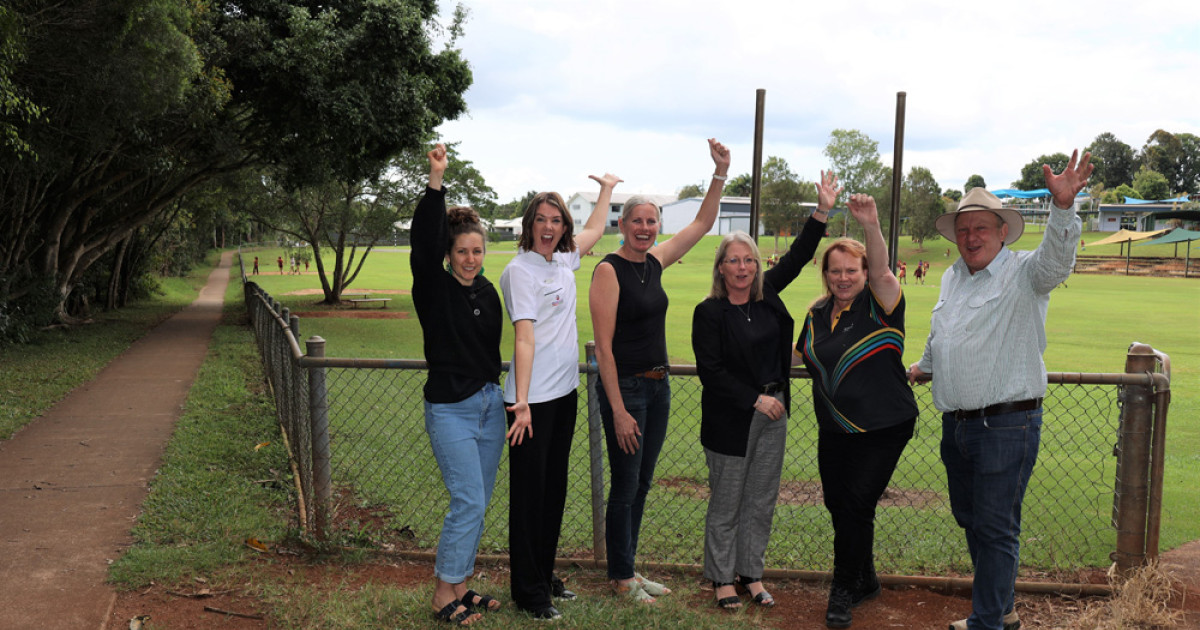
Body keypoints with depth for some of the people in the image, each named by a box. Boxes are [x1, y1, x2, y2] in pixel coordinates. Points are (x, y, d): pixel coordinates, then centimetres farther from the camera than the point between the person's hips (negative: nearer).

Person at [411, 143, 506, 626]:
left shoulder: (487, 291, 7)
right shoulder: (433, 288, -9)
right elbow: (423, 241, -25)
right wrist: (436, 180, -32)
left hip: (490, 405, 6)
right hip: (451, 408, -6)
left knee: (477, 503, 11)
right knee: (469, 501, -9)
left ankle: (458, 584, 24)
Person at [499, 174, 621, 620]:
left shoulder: (563, 259, 8)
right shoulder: (520, 270, -13)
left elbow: (593, 231, 31)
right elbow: (524, 337, -22)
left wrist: (607, 188, 38)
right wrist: (522, 402, -27)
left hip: (564, 392, 8)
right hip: (533, 397, -8)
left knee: (555, 488, 16)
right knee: (529, 492, 1)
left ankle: (545, 574, 29)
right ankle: (528, 592, 11)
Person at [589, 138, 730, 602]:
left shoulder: (656, 261, 7)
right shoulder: (609, 270, -13)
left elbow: (703, 223, 18)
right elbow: (604, 346, -17)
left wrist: (721, 173, 7)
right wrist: (619, 410, -19)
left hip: (657, 386, 7)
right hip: (624, 387, -7)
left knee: (641, 483, 15)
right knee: (625, 485, 2)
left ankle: (629, 569, 27)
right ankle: (621, 576, 17)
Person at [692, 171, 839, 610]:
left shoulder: (766, 295, 5)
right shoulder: (709, 312, -10)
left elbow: (797, 257, 12)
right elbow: (710, 371, -14)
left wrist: (823, 211, 6)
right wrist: (756, 399, -15)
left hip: (772, 413, 5)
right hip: (730, 420, -5)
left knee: (762, 501, 12)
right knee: (726, 504, 5)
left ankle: (751, 573, 24)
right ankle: (723, 578, 19)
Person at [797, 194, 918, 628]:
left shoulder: (879, 304, -9)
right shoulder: (818, 313, 8)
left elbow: (881, 270, -31)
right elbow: (802, 356, 25)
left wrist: (871, 227, -47)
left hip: (882, 429, -6)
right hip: (834, 428, 6)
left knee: (856, 504, -7)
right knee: (837, 504, 11)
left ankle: (845, 590, 12)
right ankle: (864, 580, 33)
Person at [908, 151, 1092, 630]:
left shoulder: (1024, 274, -7)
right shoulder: (952, 277, 14)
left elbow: (1056, 259, -30)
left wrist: (1063, 206, -46)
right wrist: (925, 366, 44)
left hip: (1007, 424, -7)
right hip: (956, 424, 8)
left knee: (995, 528, 0)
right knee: (969, 519, 17)